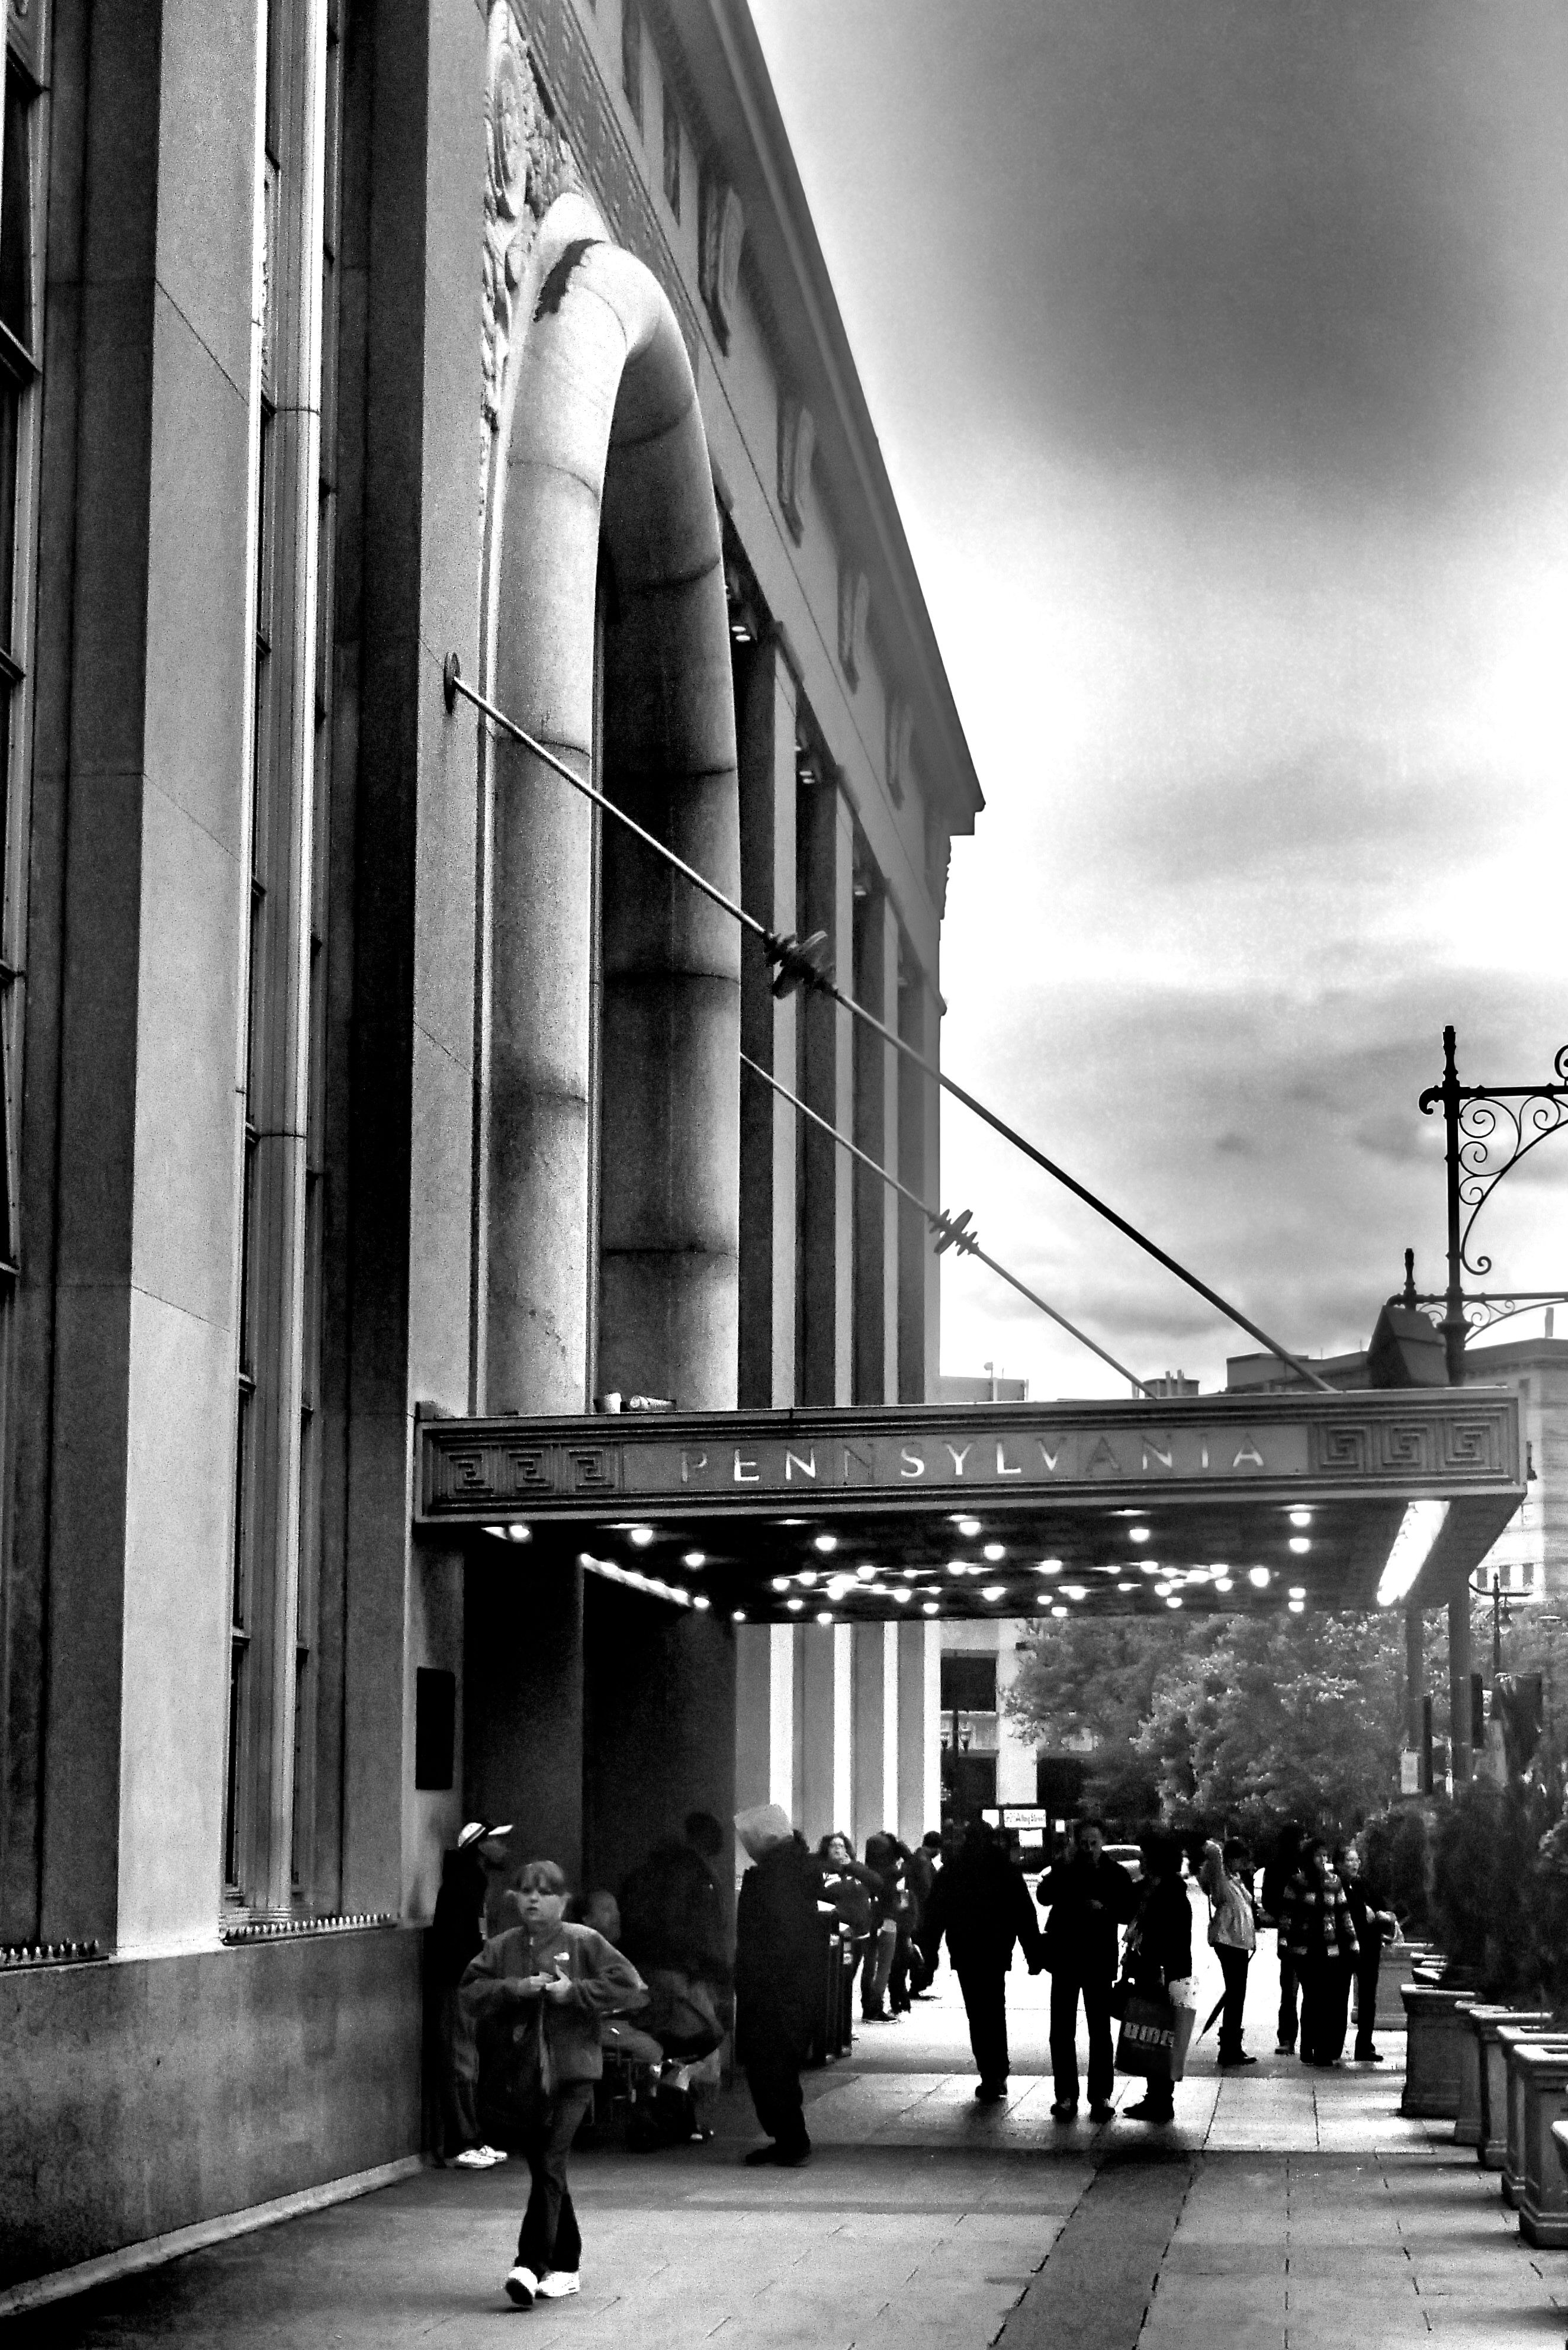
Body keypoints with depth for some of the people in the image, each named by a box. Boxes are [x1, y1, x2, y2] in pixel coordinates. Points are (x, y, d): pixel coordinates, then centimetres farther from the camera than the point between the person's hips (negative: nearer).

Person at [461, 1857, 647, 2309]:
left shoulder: (584, 1943, 0)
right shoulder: (502, 1948, 9)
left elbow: (631, 1988, -5)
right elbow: (471, 1993, -1)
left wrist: (573, 1992, -13)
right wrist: (517, 1988, -15)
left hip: (570, 2073, -4)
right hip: (517, 2077, 4)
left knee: (549, 2168, -14)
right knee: (546, 2173, 11)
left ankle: (531, 2265, -17)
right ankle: (566, 2268, 22)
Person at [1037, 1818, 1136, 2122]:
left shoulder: (1115, 1874, 2)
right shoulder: (1064, 1871, 3)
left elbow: (1130, 1911, 1)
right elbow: (1044, 1897, -12)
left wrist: (1105, 1908, -16)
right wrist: (1063, 1867, -19)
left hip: (1100, 1962, -1)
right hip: (1065, 1959, 1)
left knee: (1100, 2031, 2)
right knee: (1062, 2031, 1)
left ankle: (1101, 2096, 7)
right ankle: (1066, 2095, 6)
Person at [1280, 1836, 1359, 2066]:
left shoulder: (1334, 1883, 9)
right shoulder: (1297, 1883, 0)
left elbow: (1344, 1915, 12)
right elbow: (1286, 1915, 1)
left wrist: (1352, 1945, 8)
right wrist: (1286, 1941, -7)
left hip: (1331, 1950, 3)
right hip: (1305, 1949, -3)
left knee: (1331, 2000, -3)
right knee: (1311, 1998, -2)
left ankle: (1327, 2051, 3)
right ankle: (1308, 2051, 5)